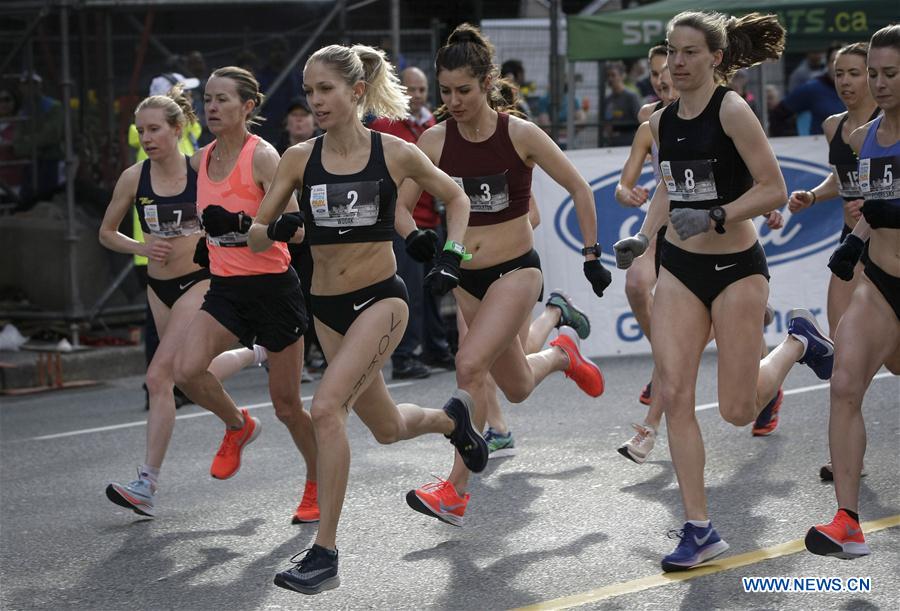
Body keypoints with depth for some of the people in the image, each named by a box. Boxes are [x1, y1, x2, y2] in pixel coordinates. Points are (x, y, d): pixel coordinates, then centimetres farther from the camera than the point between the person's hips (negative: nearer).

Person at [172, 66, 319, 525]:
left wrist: (251, 227, -34)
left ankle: (318, 486, 27)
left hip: (273, 286, -5)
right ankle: (237, 425, 11)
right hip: (225, 288, 5)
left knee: (286, 404, 4)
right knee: (187, 370, -20)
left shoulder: (263, 156, -14)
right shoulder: (201, 160, 6)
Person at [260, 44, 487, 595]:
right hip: (328, 307, 5)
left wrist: (451, 254, -5)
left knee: (326, 408, -24)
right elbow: (257, 234, 2)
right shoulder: (300, 158, -2)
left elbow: (456, 198, 9)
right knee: (387, 429, 18)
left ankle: (325, 554, -17)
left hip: (381, 299, -4)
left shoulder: (394, 153, -7)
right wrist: (277, 229, -20)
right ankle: (453, 417, 54)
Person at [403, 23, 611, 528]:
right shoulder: (435, 141, -4)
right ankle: (561, 353, 49)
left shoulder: (520, 135, -11)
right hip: (465, 277, 4)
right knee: (516, 388, 14)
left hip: (516, 270, -4)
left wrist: (592, 255, -3)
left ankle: (456, 491, -15)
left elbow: (579, 189, -1)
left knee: (470, 365, -24)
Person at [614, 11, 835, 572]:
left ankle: (798, 341, 32)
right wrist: (643, 237, 6)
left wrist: (713, 219, -25)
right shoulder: (662, 122, 5)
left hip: (737, 267, -5)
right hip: (680, 267, 5)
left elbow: (775, 190, -15)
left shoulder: (732, 111, -14)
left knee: (738, 410, 1)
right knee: (673, 393, -7)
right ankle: (700, 529, 1)